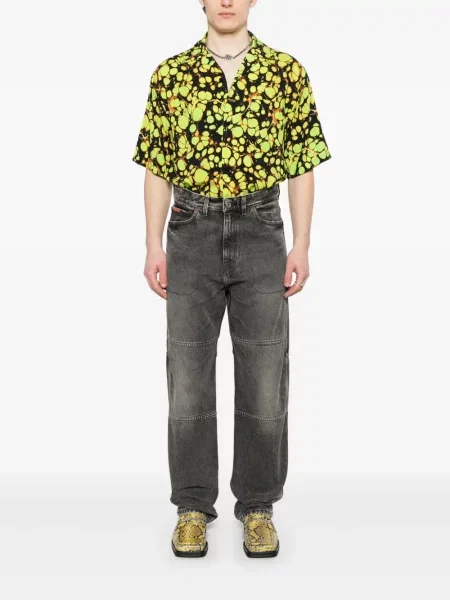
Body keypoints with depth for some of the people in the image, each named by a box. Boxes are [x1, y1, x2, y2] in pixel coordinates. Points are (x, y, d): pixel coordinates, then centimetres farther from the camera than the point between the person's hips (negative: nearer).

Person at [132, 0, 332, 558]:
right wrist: (154, 247, -1)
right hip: (191, 234, 1)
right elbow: (157, 167, 6)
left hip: (261, 232, 0)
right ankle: (193, 506, 18)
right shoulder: (170, 74, 6)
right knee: (188, 374, 4)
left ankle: (258, 506, 18)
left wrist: (301, 248, -4)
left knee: (264, 377, 3)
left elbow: (302, 166, 3)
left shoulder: (286, 71, 4)